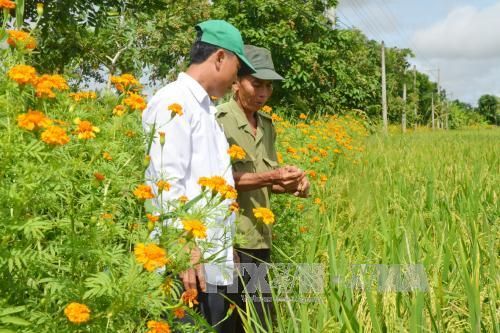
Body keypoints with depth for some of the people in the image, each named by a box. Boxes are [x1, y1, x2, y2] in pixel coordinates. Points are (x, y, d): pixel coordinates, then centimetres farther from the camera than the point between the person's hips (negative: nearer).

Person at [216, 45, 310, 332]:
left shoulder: (267, 125, 14)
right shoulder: (219, 120, -8)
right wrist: (269, 177, -24)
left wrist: (293, 184, -4)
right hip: (231, 240, -7)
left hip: (261, 240, 7)